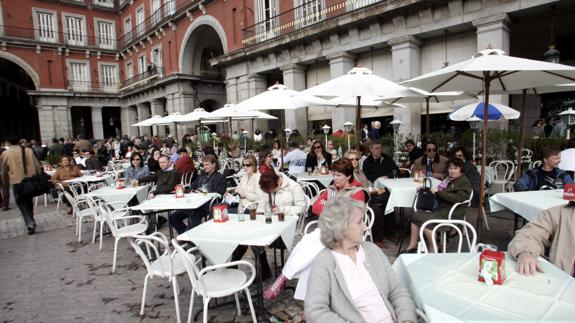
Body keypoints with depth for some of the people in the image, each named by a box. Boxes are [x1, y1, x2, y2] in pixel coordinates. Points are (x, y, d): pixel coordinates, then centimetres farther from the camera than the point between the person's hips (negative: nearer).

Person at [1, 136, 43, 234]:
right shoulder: (28, 150, 4)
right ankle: (31, 221, 29)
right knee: (29, 201, 19)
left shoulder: (5, 153, -1)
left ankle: (30, 224, -9)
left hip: (17, 182, -3)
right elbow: (37, 165, 4)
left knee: (21, 203, 5)